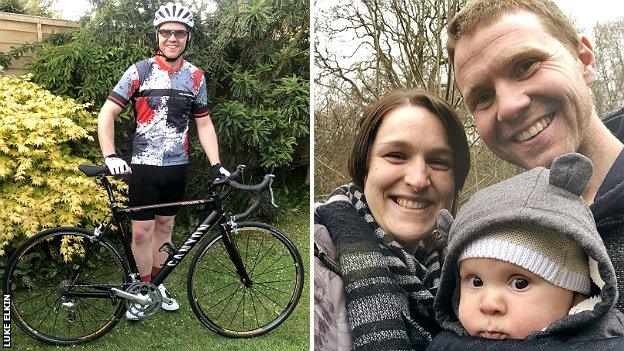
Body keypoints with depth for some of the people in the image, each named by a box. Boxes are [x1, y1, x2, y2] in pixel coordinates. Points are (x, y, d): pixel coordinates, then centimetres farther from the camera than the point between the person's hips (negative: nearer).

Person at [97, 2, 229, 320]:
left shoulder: (195, 76, 2)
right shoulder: (140, 71, -7)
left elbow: (204, 124, 7)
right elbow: (107, 114, -7)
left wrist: (216, 164, -1)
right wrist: (110, 156, -19)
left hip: (177, 166, 3)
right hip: (144, 165, -3)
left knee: (165, 225, 14)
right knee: (142, 230, -1)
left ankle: (157, 284, 30)